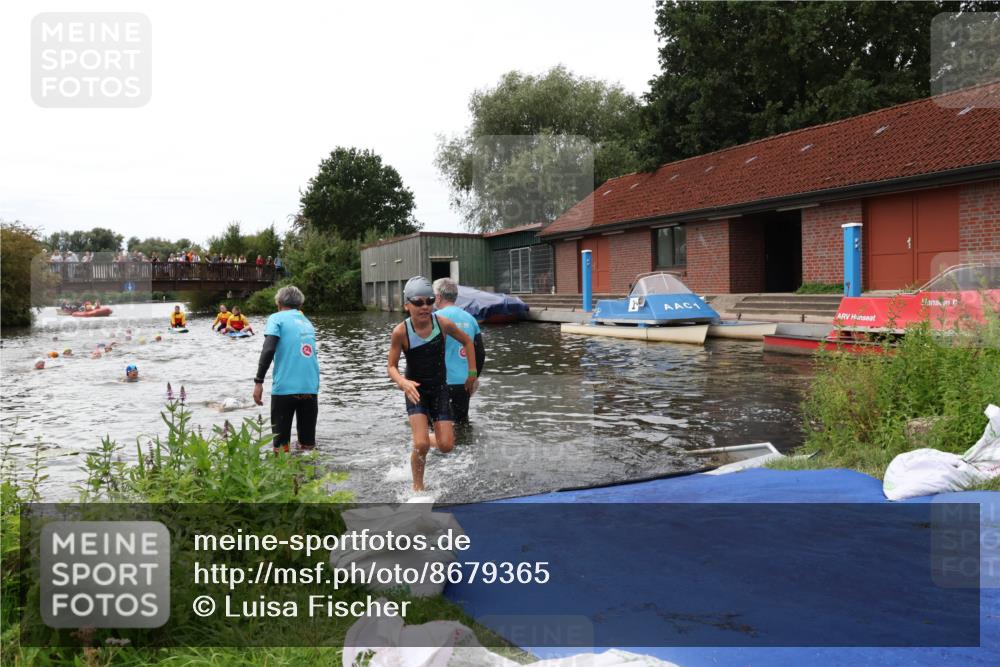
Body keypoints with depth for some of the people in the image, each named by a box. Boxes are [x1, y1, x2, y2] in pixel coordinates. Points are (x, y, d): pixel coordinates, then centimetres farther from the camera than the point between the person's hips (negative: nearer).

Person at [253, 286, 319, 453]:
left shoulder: (277, 318, 4)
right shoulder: (308, 322, 20)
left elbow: (268, 350, -10)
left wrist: (258, 381, -9)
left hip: (284, 388, -4)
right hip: (311, 388, 4)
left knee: (281, 444, 4)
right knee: (308, 444, 12)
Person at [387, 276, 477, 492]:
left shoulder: (443, 323, -15)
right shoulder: (401, 332, -19)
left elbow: (467, 341, 4)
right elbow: (392, 366, -12)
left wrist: (472, 373, 4)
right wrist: (403, 383, -32)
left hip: (439, 389, 2)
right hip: (415, 391, -2)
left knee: (446, 446, -3)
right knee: (421, 446, -15)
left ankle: (427, 440, 34)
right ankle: (418, 487, 11)